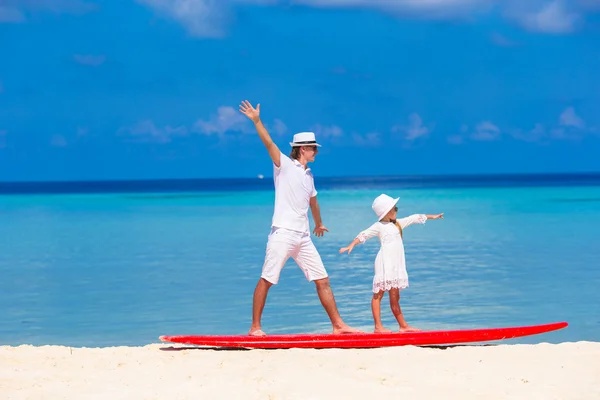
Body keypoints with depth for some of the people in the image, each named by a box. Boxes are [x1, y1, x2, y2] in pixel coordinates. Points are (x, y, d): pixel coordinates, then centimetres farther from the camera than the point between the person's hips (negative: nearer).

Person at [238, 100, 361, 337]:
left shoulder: (308, 175, 19)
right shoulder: (284, 165, -1)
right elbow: (268, 143, -15)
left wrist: (319, 224, 49)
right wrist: (256, 121, -27)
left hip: (303, 237, 7)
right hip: (282, 234, -7)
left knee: (322, 280, 4)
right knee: (266, 280, -5)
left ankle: (337, 324, 8)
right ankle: (255, 327, 2)